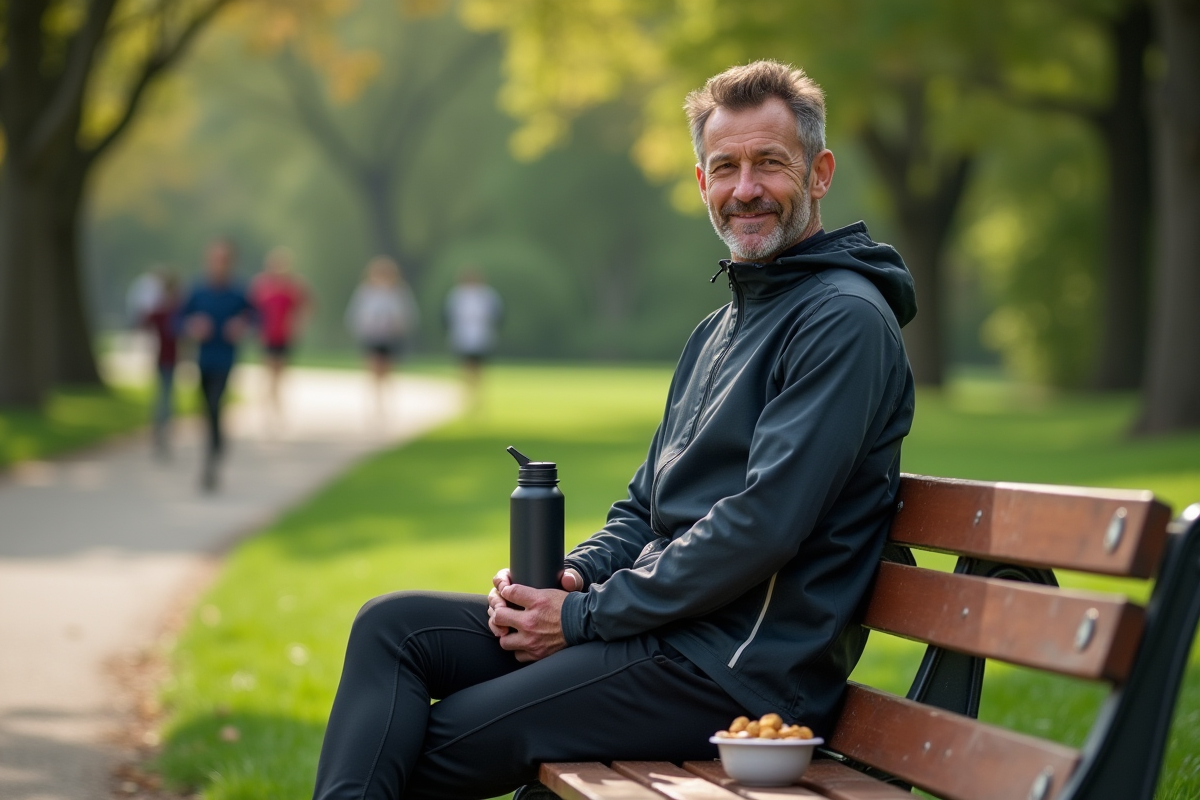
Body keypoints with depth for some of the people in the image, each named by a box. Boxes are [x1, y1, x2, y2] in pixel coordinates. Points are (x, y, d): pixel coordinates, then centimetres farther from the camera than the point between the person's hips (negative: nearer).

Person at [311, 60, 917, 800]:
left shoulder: (845, 322, -12)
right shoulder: (723, 327, 20)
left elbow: (763, 525, -21)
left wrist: (585, 614, -15)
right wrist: (575, 575, 1)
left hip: (740, 669, -9)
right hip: (666, 623, 9)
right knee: (393, 625, -1)